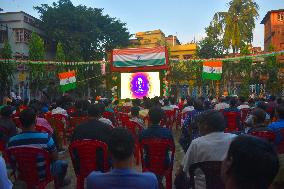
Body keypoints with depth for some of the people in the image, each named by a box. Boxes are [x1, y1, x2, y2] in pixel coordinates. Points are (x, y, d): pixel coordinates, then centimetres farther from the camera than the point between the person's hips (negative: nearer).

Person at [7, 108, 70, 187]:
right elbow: (55, 158, -16)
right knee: (63, 163, 23)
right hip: (44, 173, -3)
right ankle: (61, 182, 46)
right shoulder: (46, 137, -30)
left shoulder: (12, 141, -21)